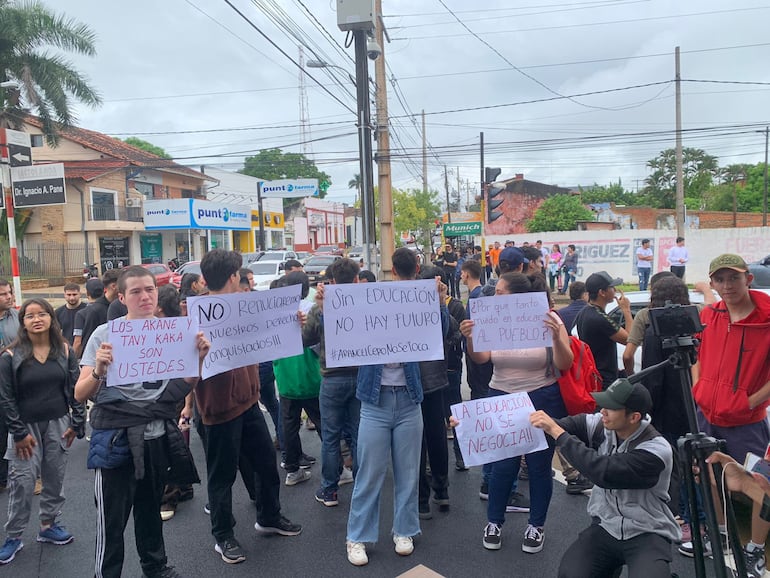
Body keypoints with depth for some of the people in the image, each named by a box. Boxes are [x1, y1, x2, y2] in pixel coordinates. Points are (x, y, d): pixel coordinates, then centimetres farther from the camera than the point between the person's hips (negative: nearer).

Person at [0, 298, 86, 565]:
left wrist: (77, 423, -2)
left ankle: (49, 526, 28)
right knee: (22, 482, 0)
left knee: (55, 478, 10)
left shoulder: (65, 351, -1)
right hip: (26, 427, -2)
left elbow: (75, 389, 2)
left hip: (58, 425, 2)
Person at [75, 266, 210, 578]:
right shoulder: (105, 334, -8)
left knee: (150, 508, 21)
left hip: (159, 435, 4)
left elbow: (184, 385, 6)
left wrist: (199, 358, -12)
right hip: (117, 438, -4)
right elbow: (80, 395, -10)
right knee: (112, 520, 3)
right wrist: (98, 372, -30)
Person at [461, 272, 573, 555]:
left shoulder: (548, 318, -10)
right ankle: (494, 522, 27)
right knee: (502, 464, 7)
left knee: (539, 464, 8)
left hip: (543, 402, -2)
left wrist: (557, 336, -32)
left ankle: (536, 525, 29)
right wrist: (470, 339, -30)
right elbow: (480, 357, -10)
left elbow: (565, 365, -15)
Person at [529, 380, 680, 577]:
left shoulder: (657, 449, -22)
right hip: (605, 527, 4)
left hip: (647, 535, -4)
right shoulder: (601, 425, -7)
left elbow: (603, 473, -32)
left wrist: (558, 433, -30)